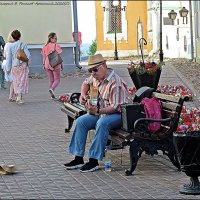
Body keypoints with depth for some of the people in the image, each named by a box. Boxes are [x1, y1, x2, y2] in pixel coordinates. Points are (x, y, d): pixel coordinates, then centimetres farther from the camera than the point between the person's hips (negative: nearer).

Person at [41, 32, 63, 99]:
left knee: (51, 80, 15)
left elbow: (44, 57, 6)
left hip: (47, 65, 5)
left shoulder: (45, 46, 4)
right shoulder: (56, 46, -11)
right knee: (57, 80, 5)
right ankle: (52, 89, -23)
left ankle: (52, 95, 13)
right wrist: (61, 64, -1)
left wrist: (44, 65, 14)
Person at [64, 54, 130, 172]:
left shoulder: (115, 83, -24)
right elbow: (86, 82, 29)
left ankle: (94, 160, -33)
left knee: (102, 123, -37)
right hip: (101, 112, 9)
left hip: (118, 114, -9)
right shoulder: (96, 77, 3)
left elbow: (116, 107, -28)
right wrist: (83, 94, 10)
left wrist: (98, 111, -38)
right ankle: (79, 158, -7)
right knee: (80, 121, -7)